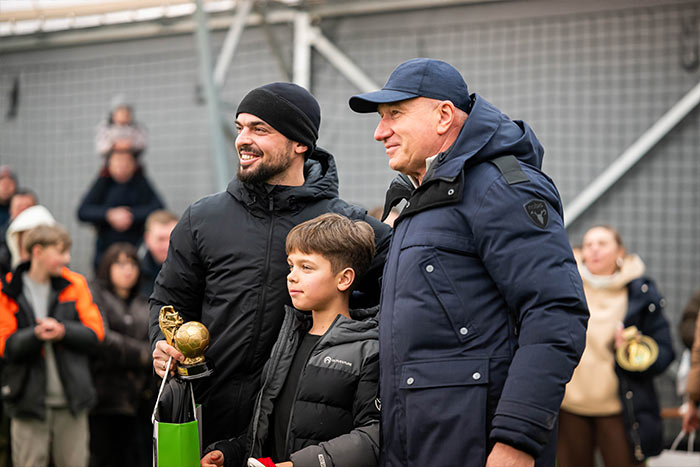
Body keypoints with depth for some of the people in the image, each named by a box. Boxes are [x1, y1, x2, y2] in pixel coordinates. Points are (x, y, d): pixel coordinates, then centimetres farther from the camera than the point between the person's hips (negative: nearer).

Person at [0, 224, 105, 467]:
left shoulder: (75, 284, 6)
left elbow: (95, 333, 2)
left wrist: (63, 331, -16)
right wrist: (36, 335, -24)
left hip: (71, 400, 2)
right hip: (29, 399, -2)